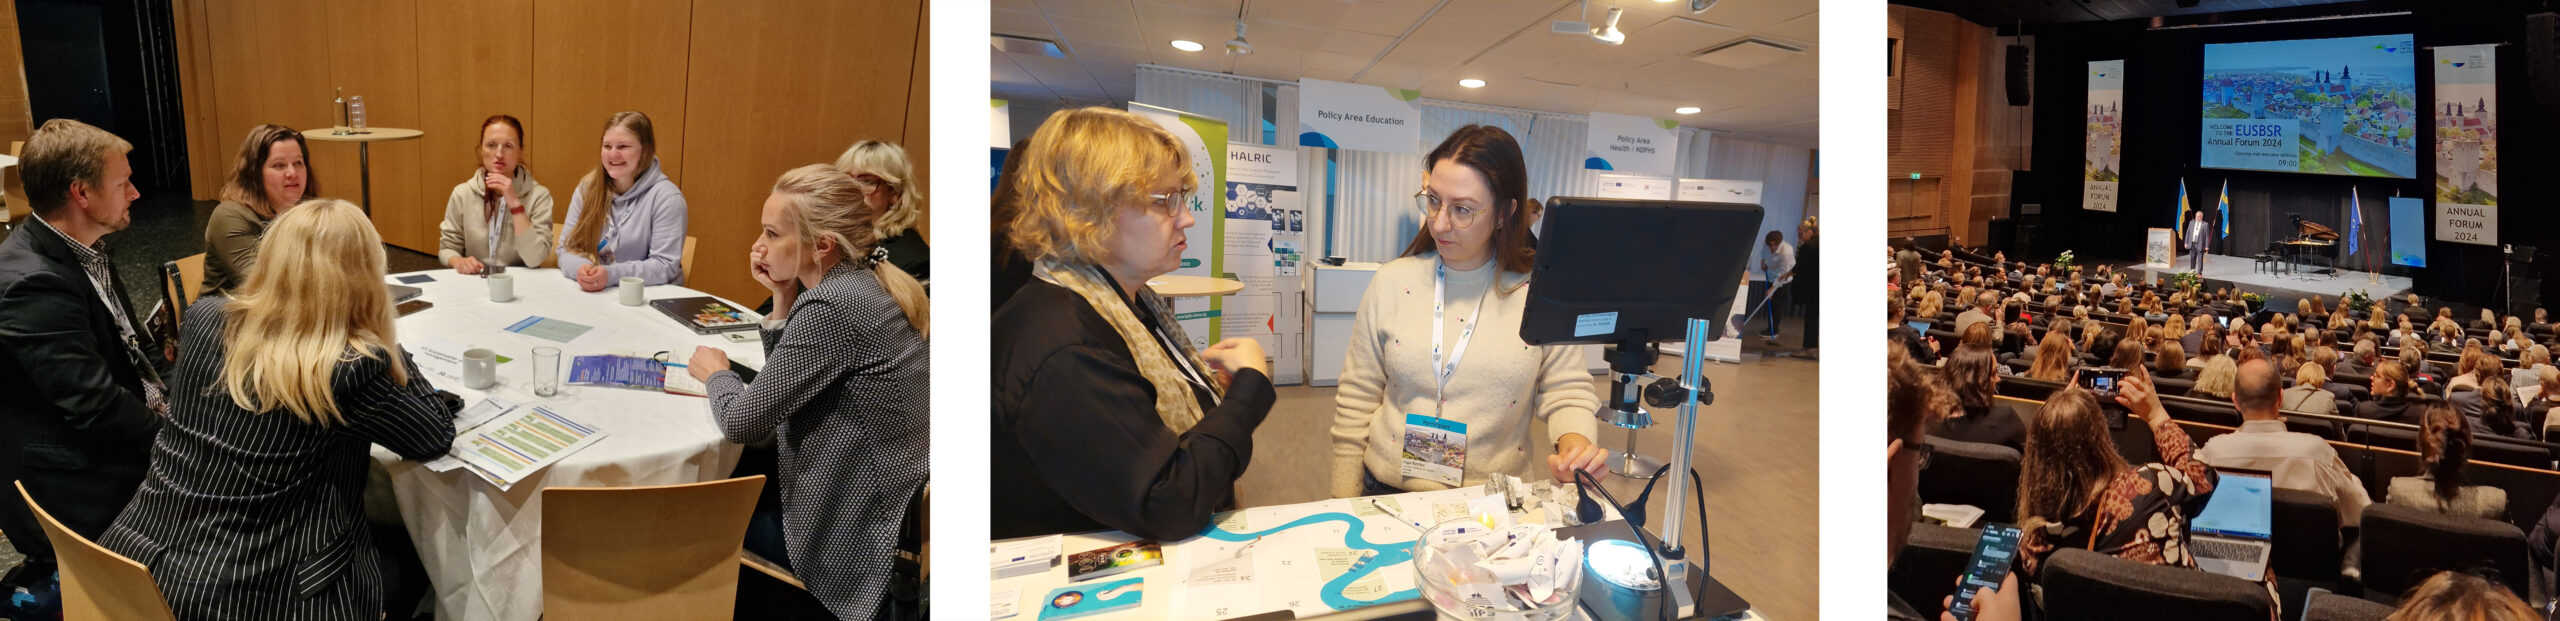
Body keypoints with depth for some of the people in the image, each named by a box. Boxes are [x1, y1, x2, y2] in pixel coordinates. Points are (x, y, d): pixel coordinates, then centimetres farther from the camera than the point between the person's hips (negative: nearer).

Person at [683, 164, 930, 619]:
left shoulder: (831, 307, -26)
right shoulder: (866, 286, 3)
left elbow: (741, 423, -21)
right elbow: (783, 390, 8)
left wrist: (715, 374, 0)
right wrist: (782, 301, -3)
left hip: (850, 543, -8)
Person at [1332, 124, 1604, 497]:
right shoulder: (1392, 282, 3)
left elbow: (1567, 394, 5)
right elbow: (1355, 403, 6)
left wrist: (1574, 442, -18)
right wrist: (1345, 509, 5)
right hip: (1389, 493, 0)